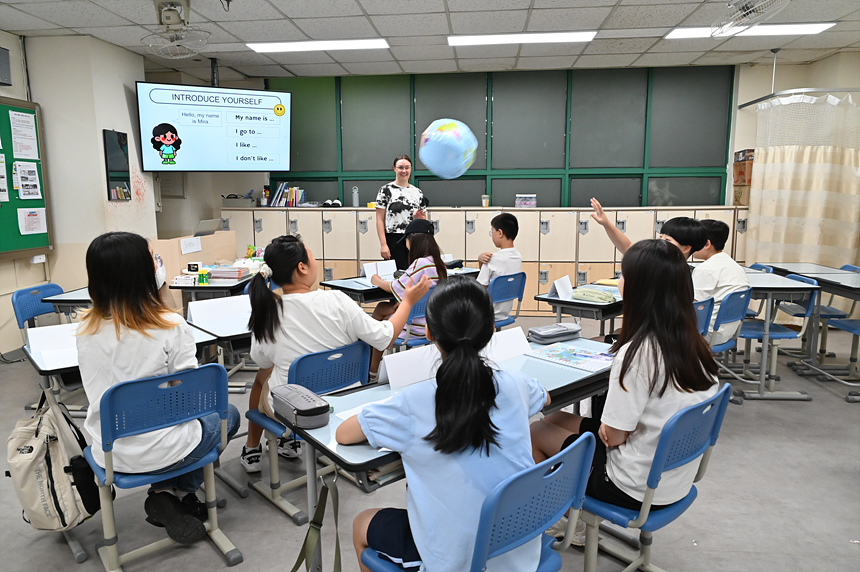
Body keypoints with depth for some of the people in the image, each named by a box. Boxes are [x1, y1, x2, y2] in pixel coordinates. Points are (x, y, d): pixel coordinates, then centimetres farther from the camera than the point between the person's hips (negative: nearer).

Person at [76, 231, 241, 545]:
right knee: (227, 414, 23)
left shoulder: (86, 330, -7)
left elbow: (96, 392, 6)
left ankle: (165, 492, 20)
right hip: (158, 452, -5)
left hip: (108, 453, 5)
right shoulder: (170, 325, -22)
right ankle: (176, 491, 19)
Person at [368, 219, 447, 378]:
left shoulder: (420, 263, -23)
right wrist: (404, 302, 6)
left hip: (416, 329, -8)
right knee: (381, 307, 23)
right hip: (432, 322, 8)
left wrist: (378, 282, 4)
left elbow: (396, 287, -14)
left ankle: (373, 372, 29)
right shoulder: (438, 263, 3)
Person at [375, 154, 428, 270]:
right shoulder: (386, 190, 1)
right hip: (394, 241, -4)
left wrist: (419, 217, -6)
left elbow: (424, 220, 18)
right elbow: (380, 220, -4)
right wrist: (383, 244, -13)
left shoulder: (417, 192, 13)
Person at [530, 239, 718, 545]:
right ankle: (574, 521, 27)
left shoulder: (637, 353, -28)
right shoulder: (695, 345, -4)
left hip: (637, 489, -8)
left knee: (536, 432, 9)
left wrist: (604, 427, 0)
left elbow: (614, 435, -21)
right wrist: (607, 425, 5)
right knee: (554, 419, 17)